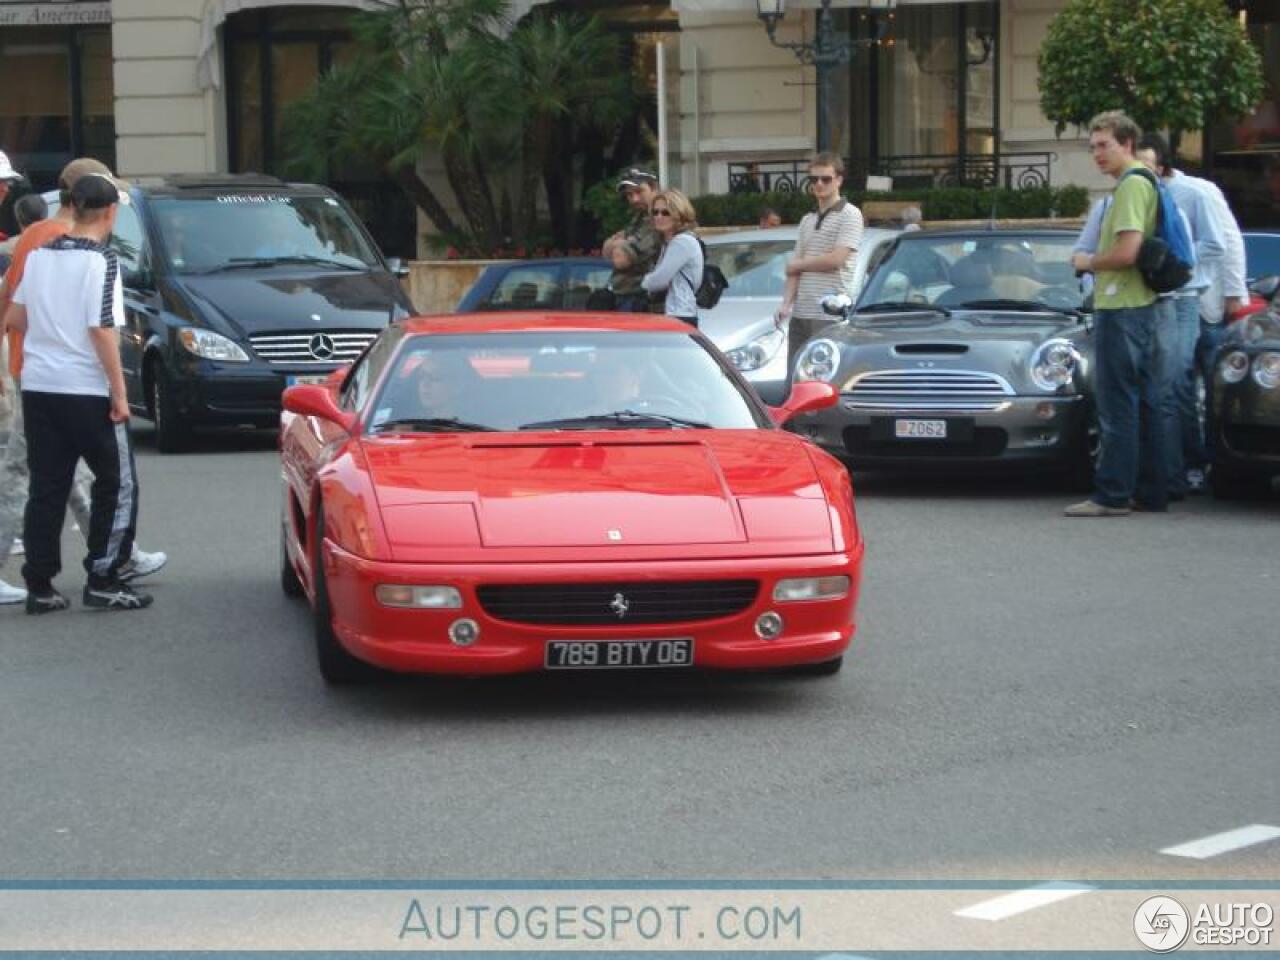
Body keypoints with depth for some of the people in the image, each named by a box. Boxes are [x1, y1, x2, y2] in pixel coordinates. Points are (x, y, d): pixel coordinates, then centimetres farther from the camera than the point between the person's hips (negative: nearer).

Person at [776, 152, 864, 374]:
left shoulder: (850, 215, -2)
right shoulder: (807, 220, 19)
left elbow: (836, 260, -13)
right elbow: (795, 268, 15)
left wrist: (797, 265, 0)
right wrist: (786, 303, 0)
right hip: (800, 314, 7)